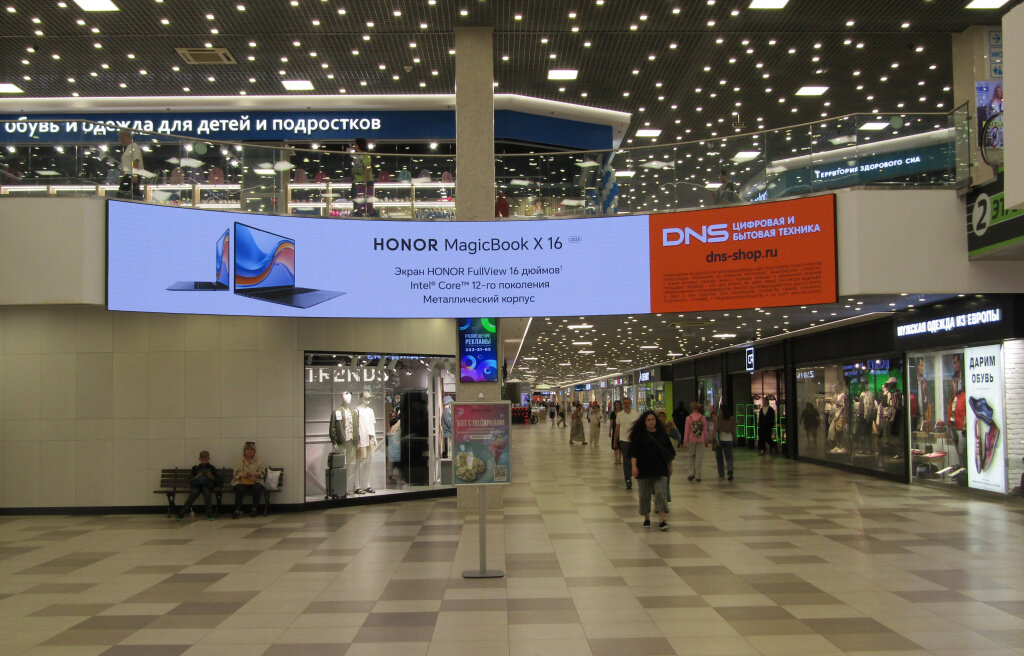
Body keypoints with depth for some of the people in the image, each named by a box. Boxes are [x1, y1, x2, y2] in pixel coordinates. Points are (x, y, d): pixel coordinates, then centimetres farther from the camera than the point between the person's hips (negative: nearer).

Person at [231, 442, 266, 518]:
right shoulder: (238, 461, 12)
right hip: (241, 482, 0)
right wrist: (244, 476, -21)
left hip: (255, 482, 1)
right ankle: (237, 511, -30)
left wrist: (253, 474, -18)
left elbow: (262, 473, 3)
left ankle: (254, 509, -18)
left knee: (257, 488, -33)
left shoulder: (259, 461, 14)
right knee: (240, 489, -34)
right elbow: (236, 473, 0)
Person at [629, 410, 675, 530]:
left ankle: (661, 520, -9)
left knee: (661, 493, -8)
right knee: (645, 495, 6)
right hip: (644, 469, -1)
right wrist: (634, 466, -18)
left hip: (660, 469, 1)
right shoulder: (639, 435, -2)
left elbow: (669, 451, 15)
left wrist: (670, 466, 17)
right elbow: (633, 452, -7)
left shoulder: (662, 434, 6)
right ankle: (646, 518, 20)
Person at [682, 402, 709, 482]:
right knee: (699, 457, 5)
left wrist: (685, 442, 3)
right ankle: (697, 476, 6)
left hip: (691, 440, -1)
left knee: (690, 456, 14)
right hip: (700, 440, 1)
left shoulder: (689, 418, -6)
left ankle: (692, 473, 6)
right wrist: (706, 441, 11)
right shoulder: (703, 418, -2)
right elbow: (705, 430, 2)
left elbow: (686, 431, -4)